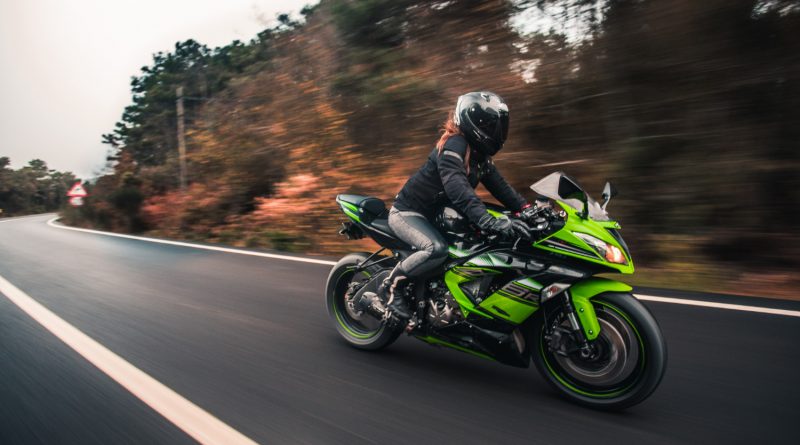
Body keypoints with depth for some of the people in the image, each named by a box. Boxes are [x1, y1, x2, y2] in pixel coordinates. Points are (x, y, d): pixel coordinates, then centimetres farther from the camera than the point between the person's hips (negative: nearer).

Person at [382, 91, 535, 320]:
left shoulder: (478, 153, 7)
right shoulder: (454, 145, -23)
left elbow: (498, 185, 2)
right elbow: (457, 188, -39)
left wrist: (526, 208, -12)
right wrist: (489, 221, -50)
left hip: (434, 215, 10)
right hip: (407, 213, -9)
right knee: (437, 249, -34)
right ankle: (392, 284, -12)